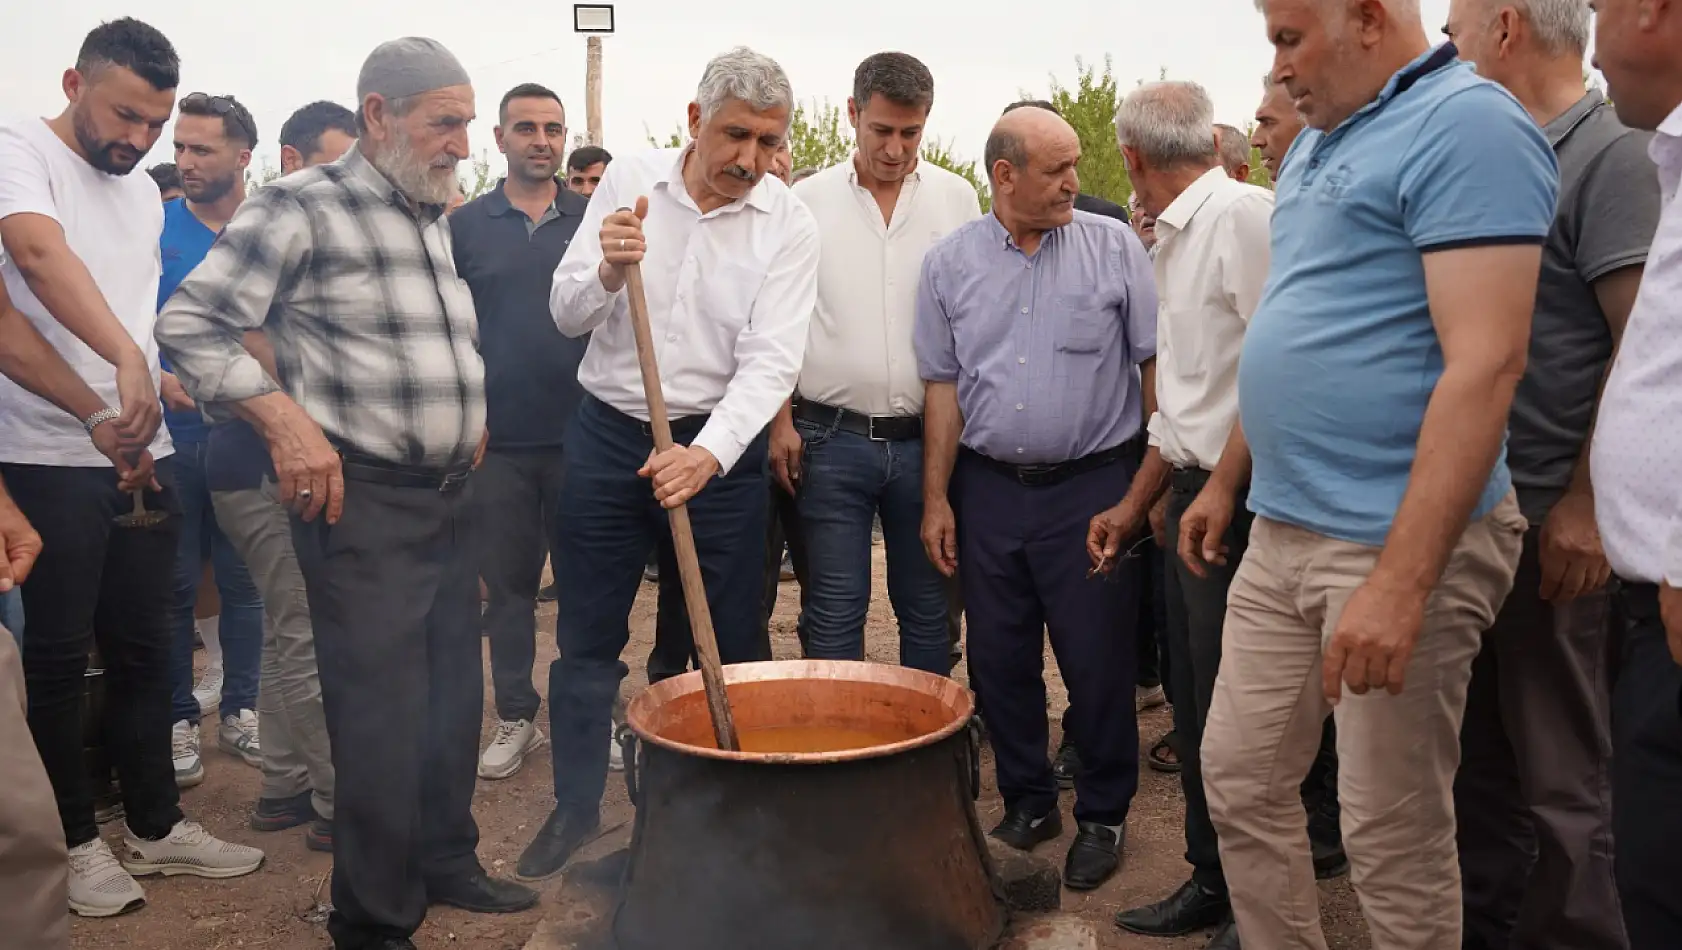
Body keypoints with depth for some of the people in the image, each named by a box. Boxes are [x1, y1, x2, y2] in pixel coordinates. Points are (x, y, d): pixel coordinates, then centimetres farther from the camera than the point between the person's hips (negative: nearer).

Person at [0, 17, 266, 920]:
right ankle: (83, 840, 18)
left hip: (140, 456, 7)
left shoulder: (146, 196, 14)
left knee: (143, 649, 12)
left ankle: (155, 827, 23)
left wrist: (155, 397, 13)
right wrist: (128, 358, -43)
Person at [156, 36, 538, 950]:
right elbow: (190, 323, -13)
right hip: (361, 498, -8)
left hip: (448, 494, 8)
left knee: (453, 693, 16)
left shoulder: (433, 218, 15)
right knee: (382, 715, -4)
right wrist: (284, 419, -21)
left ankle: (445, 861, 34)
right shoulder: (301, 207, -9)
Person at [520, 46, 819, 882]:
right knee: (586, 638, 10)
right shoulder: (628, 181, -1)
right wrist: (607, 271, -24)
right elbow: (567, 316, -1)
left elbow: (770, 359, -16)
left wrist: (706, 455, -31)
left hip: (719, 446, -1)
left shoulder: (788, 226, -7)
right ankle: (576, 805, 27)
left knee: (729, 643, 6)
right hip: (606, 435, 2)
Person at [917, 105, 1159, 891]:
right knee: (999, 659, 11)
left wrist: (1158, 470, -4)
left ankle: (1103, 816, 21)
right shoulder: (949, 263, 4)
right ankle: (1027, 802, 29)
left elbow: (1159, 362, 1)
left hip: (1093, 484, -2)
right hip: (987, 488, 3)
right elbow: (942, 385, 6)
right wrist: (936, 499, 4)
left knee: (1097, 663, 2)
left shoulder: (1114, 248, -1)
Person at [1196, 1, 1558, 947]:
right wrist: (1227, 481, 23)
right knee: (1239, 778, 14)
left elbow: (1485, 363, -22)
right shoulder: (1320, 143, 16)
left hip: (1397, 544, -9)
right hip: (1281, 536, 9)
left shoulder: (1467, 125, -13)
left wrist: (1402, 582, -26)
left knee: (1394, 832, 5)